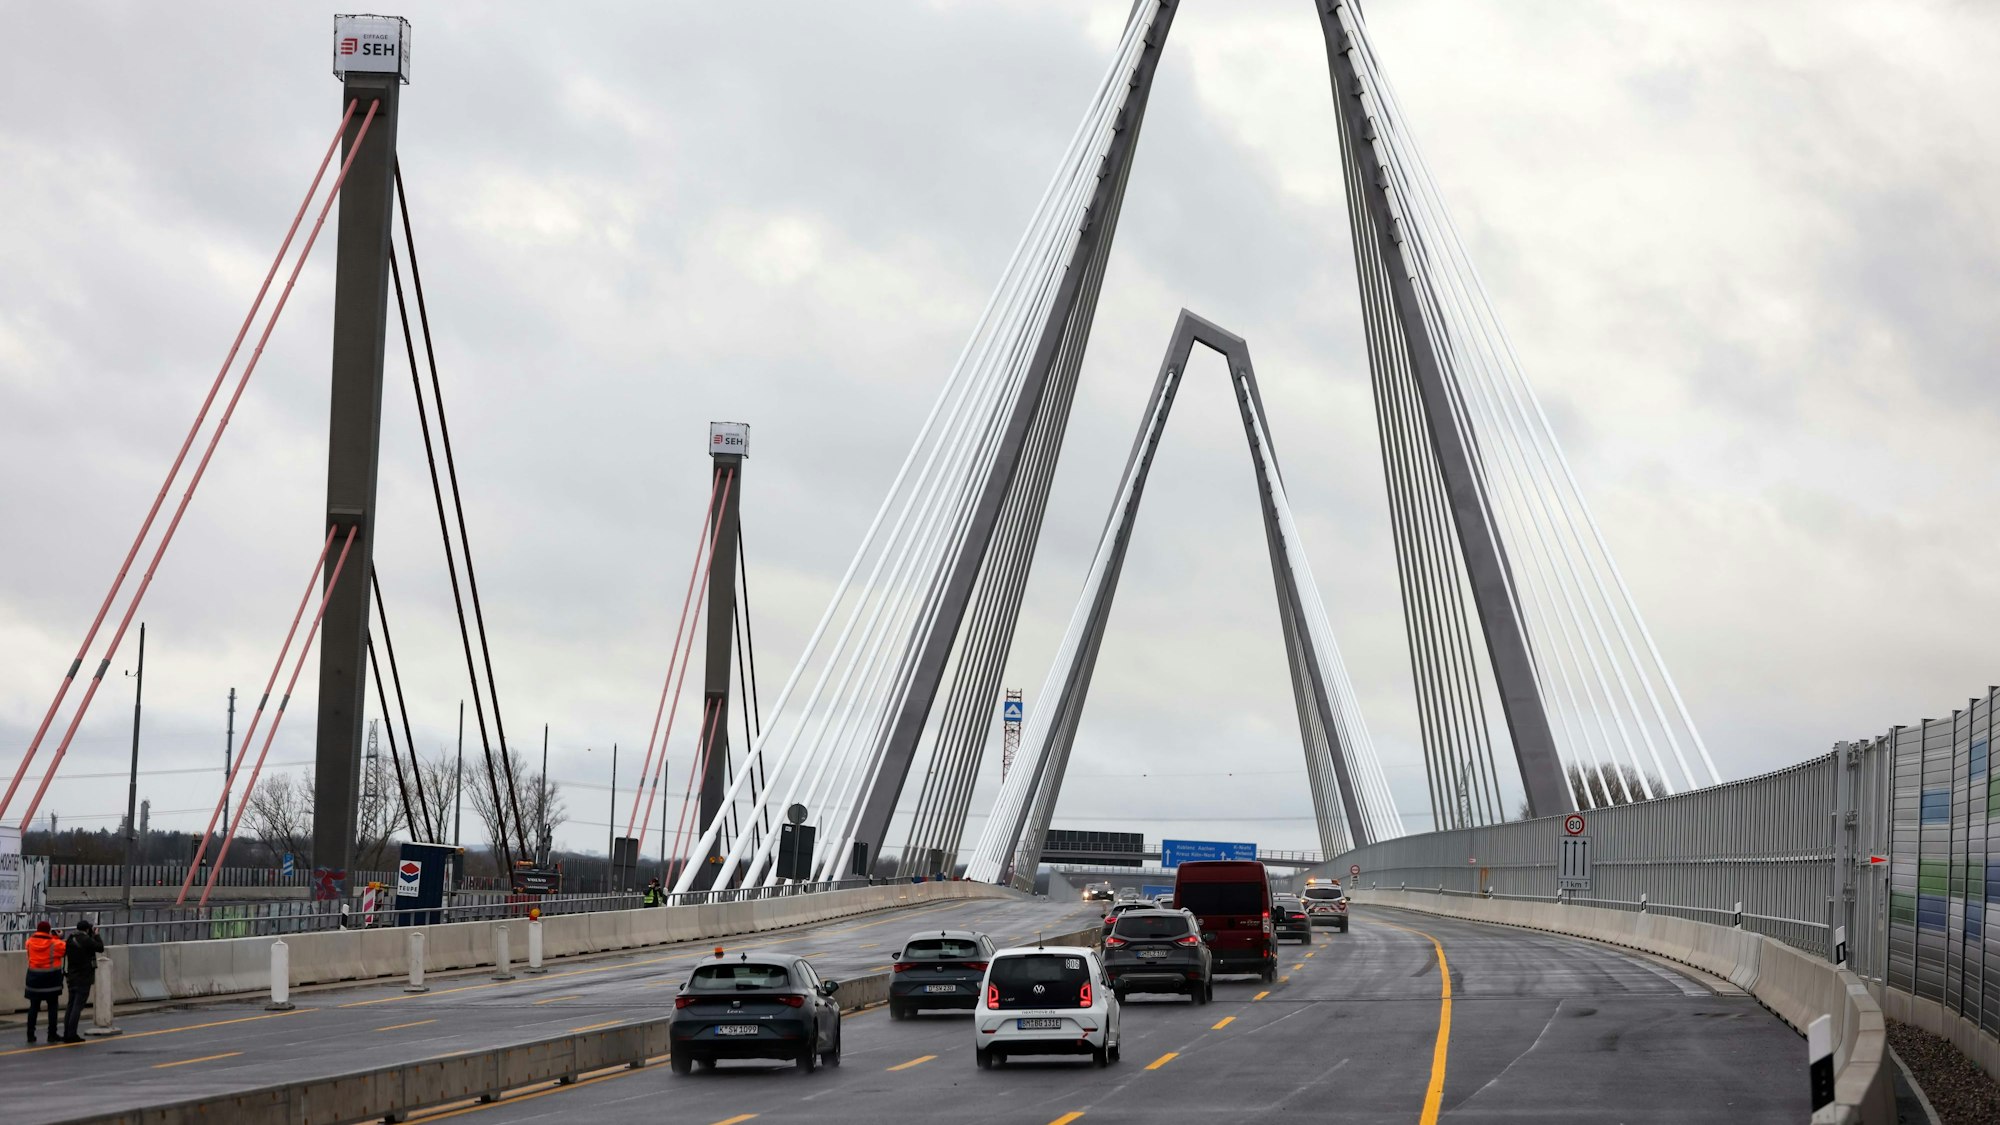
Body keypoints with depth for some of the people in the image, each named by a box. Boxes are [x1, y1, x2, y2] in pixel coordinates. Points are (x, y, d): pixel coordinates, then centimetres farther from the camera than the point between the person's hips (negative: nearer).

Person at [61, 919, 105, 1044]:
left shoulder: (70, 940, 6)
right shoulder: (86, 940, -15)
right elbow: (100, 948, -7)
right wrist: (96, 935, 8)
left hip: (72, 976, 8)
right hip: (84, 977, -7)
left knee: (71, 1005, 12)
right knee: (78, 1006, -6)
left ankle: (67, 1033, 12)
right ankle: (71, 1034, -9)